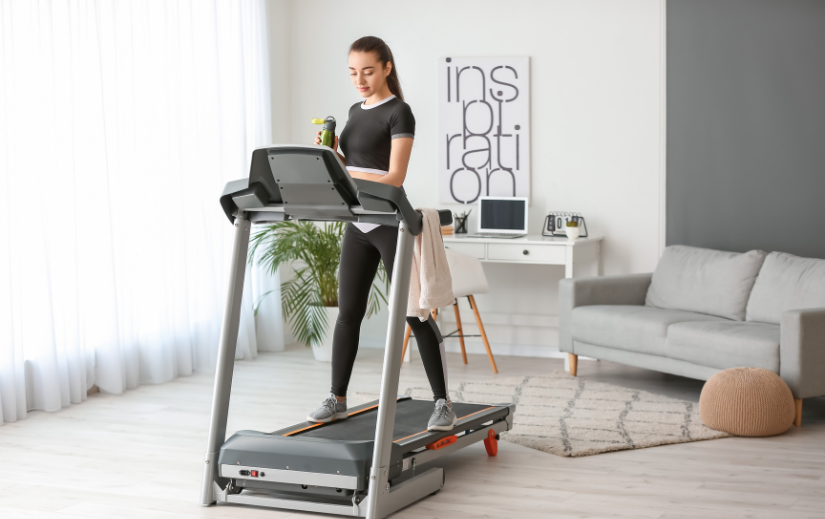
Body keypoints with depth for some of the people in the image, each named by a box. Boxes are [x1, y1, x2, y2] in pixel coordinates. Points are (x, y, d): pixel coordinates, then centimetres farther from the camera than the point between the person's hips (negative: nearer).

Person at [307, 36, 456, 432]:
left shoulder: (399, 113, -10)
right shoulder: (355, 112, 13)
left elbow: (395, 178, -18)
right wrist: (332, 153, 0)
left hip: (390, 223, -7)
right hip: (357, 224, 7)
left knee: (415, 314, -5)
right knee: (348, 312, 9)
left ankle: (443, 404, 0)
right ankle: (337, 399, 17)